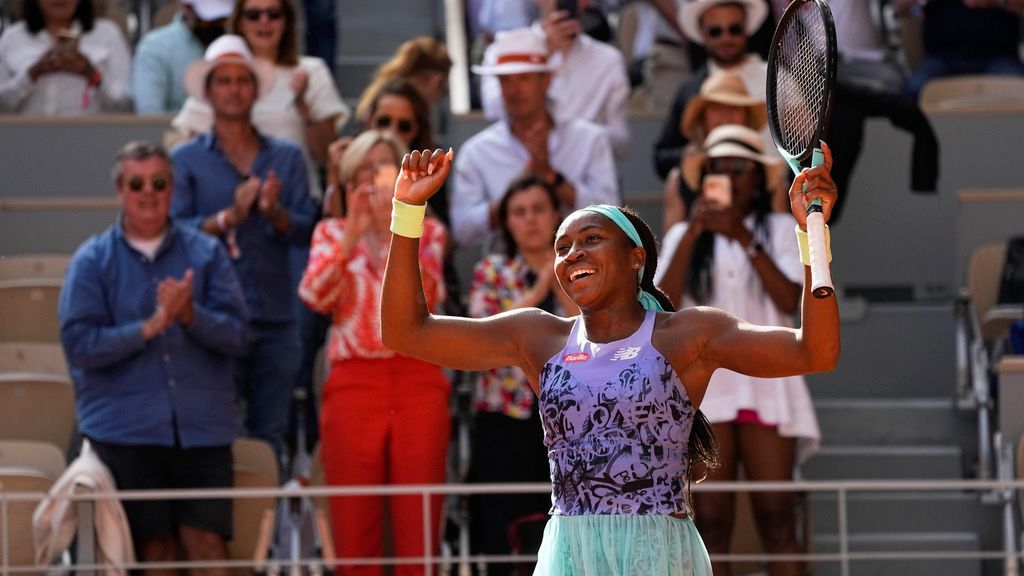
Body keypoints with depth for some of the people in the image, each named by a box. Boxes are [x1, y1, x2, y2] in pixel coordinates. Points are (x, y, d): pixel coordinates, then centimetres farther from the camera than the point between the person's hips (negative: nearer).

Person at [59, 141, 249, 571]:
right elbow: (79, 343, -6)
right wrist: (151, 326, -14)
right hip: (126, 429, -1)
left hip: (202, 426, 1)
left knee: (208, 544, -6)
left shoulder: (205, 254, 7)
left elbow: (236, 336, 1)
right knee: (154, 549, 3)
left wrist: (190, 315, -18)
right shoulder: (92, 261, 3)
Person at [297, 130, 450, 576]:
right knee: (354, 527, -4)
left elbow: (425, 297, -7)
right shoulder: (332, 233, 13)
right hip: (354, 384, 0)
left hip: (418, 382, 0)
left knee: (418, 527, -5)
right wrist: (353, 235, -14)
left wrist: (393, 231, -17)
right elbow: (315, 296, -6)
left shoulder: (427, 232, 12)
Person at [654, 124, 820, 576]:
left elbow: (790, 300, -7)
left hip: (765, 385, -1)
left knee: (776, 517, -9)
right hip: (703, 386, 1)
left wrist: (744, 239, -13)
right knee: (711, 523, -4)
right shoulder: (684, 236, 13)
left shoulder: (779, 229, 9)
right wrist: (693, 233, -11)